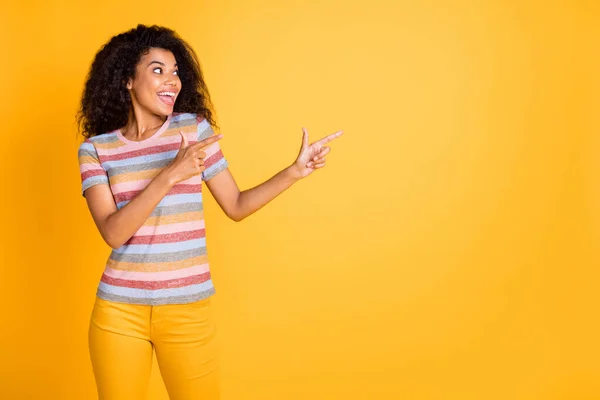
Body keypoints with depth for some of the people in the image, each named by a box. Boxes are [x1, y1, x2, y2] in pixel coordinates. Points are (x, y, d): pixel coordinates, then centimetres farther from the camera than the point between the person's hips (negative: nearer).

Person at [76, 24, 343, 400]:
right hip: (119, 311, 0)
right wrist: (171, 174, -24)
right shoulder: (96, 148, -2)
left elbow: (236, 206, 4)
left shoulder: (194, 128, -1)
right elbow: (113, 233, -15)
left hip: (189, 309, 0)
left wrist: (294, 171, -7)